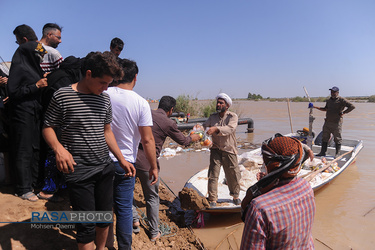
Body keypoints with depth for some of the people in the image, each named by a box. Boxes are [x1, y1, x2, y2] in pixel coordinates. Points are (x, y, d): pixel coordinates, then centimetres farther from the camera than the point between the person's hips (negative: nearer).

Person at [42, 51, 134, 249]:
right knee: (87, 225, 1)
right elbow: (47, 128, -1)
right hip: (79, 171, -5)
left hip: (105, 168, 5)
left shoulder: (105, 98, 7)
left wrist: (122, 160, 9)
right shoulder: (62, 96, -8)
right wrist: (58, 148, -22)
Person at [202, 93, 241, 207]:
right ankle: (212, 199, 9)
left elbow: (230, 129, -24)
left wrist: (216, 129, -38)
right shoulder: (212, 117, 7)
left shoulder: (232, 116, -7)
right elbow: (205, 126, 2)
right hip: (215, 150, 2)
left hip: (229, 150, -2)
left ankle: (235, 196, 35)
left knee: (233, 174, 10)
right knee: (213, 174, -3)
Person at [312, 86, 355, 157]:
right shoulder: (329, 100, 14)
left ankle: (337, 154, 12)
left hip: (336, 123, -6)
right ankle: (323, 152, 17)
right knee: (325, 138, 9)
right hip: (327, 122, 7)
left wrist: (343, 113, -13)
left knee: (337, 139, 3)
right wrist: (315, 107, 17)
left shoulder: (341, 100, -8)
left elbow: (352, 106, -12)